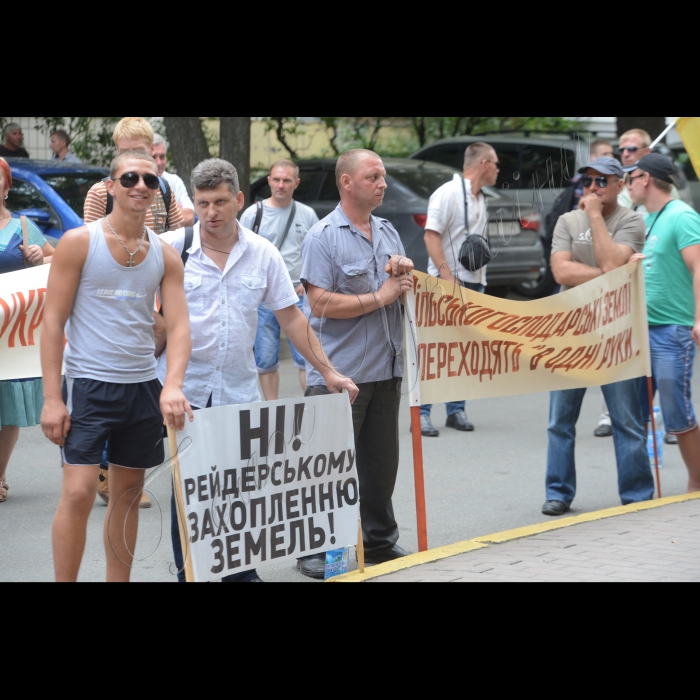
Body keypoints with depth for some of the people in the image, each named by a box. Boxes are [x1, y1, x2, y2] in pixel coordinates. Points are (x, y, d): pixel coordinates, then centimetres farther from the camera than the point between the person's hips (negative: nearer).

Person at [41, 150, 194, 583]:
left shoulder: (166, 256, 6)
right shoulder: (79, 242, -5)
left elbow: (179, 326, -1)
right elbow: (54, 320, -6)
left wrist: (173, 385, -20)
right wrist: (52, 397, -12)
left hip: (143, 386, 4)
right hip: (88, 385, -4)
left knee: (128, 494, 10)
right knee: (79, 494, -12)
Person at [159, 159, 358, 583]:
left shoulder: (262, 253, 4)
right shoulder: (172, 248, -3)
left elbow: (291, 317, 8)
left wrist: (328, 371, 4)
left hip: (240, 392, 2)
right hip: (185, 391, -2)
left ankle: (241, 572, 15)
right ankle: (188, 572, 10)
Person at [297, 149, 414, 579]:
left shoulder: (389, 233, 14)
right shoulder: (324, 237, -8)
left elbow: (406, 292, 20)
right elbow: (321, 304, -17)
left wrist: (407, 273, -3)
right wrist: (379, 297, -13)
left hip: (385, 370, 7)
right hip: (338, 373, -7)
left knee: (381, 462, 13)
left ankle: (379, 540, 24)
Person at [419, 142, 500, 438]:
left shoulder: (480, 199, 16)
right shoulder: (448, 193, -10)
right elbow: (431, 235, -16)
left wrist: (480, 282, 10)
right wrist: (447, 276, -22)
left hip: (473, 284, 8)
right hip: (447, 284, -8)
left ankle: (457, 410, 15)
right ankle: (421, 413, -5)